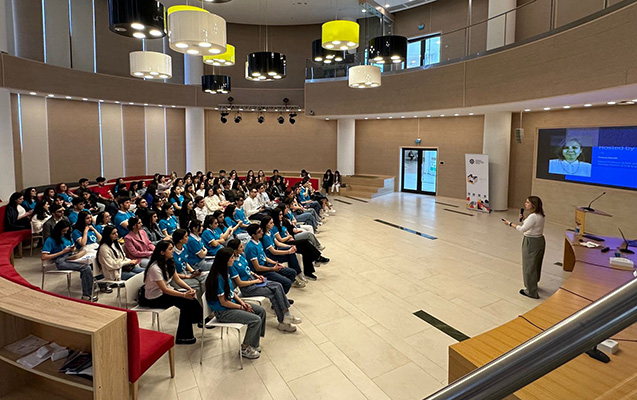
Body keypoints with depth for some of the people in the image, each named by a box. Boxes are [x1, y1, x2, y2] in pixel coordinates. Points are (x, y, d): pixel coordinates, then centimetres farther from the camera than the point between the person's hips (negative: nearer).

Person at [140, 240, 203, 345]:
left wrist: (189, 289, -14)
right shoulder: (155, 268, -26)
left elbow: (177, 279, 2)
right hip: (154, 299, -8)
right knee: (185, 302, -22)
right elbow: (164, 289, -27)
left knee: (190, 297, -16)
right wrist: (184, 295, -32)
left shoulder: (169, 262, 0)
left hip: (164, 292, 8)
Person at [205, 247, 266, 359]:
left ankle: (253, 343, 15)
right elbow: (223, 302, -21)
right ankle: (245, 348, 2)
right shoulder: (218, 278, -25)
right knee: (256, 320, -18)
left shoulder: (224, 273, 4)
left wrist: (243, 303, -2)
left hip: (232, 304, 10)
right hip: (223, 312, -10)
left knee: (261, 310, 5)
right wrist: (241, 307, -11)